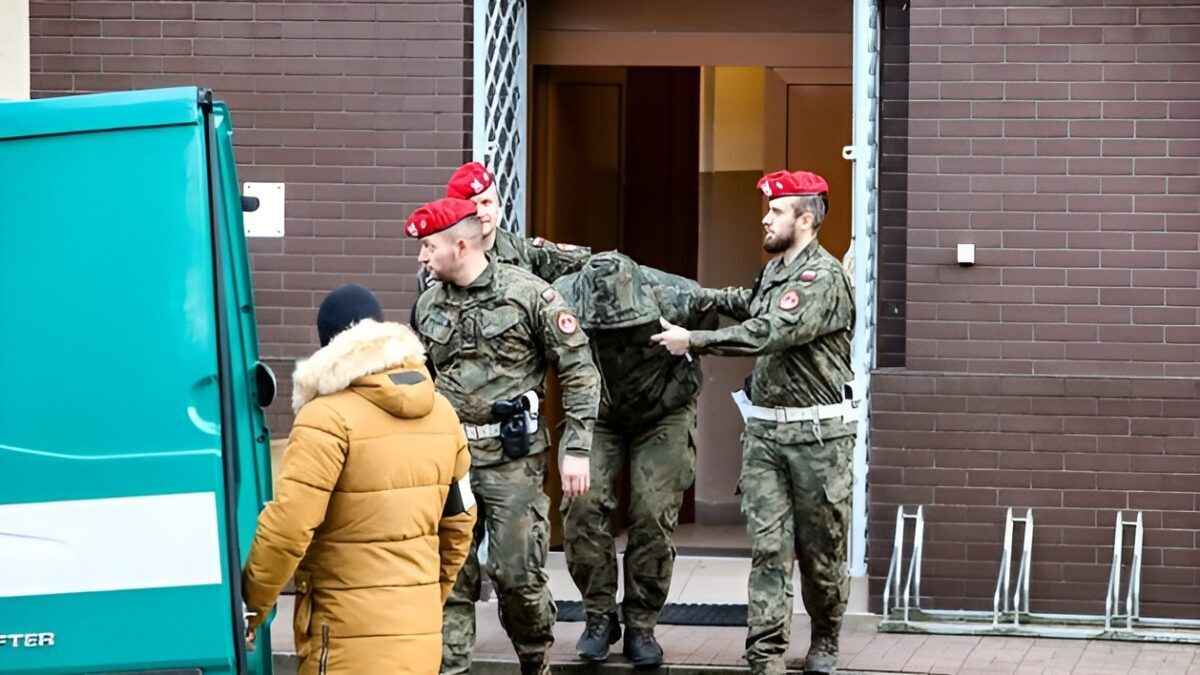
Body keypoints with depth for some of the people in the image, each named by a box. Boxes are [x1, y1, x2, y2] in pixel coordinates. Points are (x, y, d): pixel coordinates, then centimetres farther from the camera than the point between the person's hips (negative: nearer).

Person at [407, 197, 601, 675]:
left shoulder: (527, 294, -7)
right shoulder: (429, 305, 9)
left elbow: (579, 372, -5)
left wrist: (577, 448, -9)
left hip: (512, 458, -4)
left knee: (517, 572, -2)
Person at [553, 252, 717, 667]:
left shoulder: (671, 298, -31)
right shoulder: (563, 301, -27)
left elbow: (714, 312, -9)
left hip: (663, 416, -1)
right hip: (596, 415, 1)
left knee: (653, 517, -8)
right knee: (583, 505, -15)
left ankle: (641, 628, 6)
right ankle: (599, 615, 0)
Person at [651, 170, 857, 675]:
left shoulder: (825, 278, -14)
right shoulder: (773, 271, 13)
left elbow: (770, 333, -25)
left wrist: (694, 341, -21)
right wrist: (699, 297, 23)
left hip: (818, 434, -6)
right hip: (764, 427, 6)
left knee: (820, 548, 6)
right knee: (768, 546, -2)